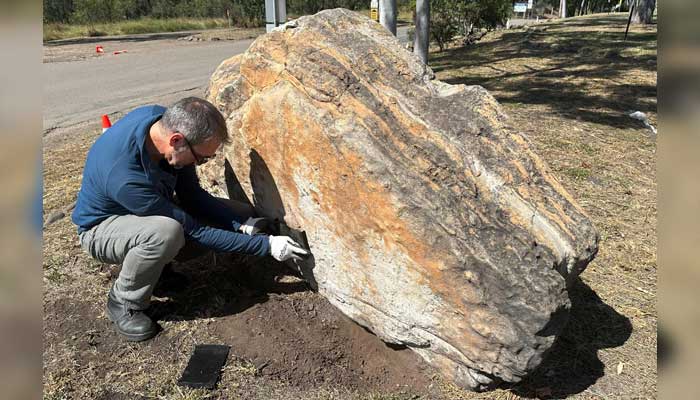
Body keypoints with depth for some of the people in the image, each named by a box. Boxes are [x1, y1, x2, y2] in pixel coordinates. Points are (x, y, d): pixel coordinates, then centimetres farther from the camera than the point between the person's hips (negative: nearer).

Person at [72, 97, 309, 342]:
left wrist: (242, 222, -23)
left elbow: (191, 194, -10)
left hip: (150, 211, 7)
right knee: (166, 231, -41)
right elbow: (194, 231, -32)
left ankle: (154, 260, 9)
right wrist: (266, 246, -30)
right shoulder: (127, 179, -40)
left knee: (241, 216, -8)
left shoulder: (167, 121, -21)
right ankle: (124, 303, -13)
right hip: (101, 227, -7)